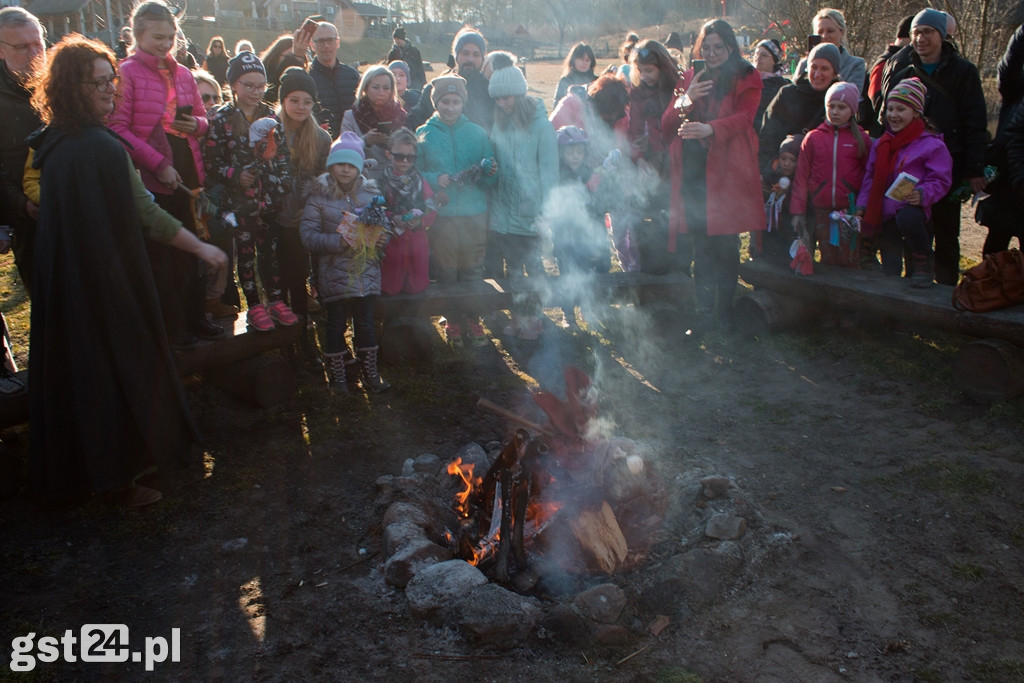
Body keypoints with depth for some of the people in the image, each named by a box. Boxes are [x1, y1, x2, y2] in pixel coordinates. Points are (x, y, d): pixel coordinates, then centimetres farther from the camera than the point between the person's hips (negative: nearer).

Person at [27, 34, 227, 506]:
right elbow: (146, 215, -18)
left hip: (62, 285, 8)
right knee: (118, 366, 5)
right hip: (106, 285, -8)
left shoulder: (50, 144, 7)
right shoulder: (101, 148, -20)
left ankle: (69, 467, 34)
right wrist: (201, 247, -10)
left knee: (74, 367, 18)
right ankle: (119, 476, 18)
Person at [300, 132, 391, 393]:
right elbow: (308, 234, -10)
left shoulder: (370, 193, 5)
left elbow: (384, 226, 13)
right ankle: (337, 375, 22)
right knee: (336, 325, 7)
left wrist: (382, 238, -10)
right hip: (334, 272, -2)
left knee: (365, 323, 10)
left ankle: (369, 373, 23)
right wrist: (339, 242, -22)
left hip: (366, 272, 3)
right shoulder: (320, 196, -4)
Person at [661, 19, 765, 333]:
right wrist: (685, 103, -11)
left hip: (729, 169, -2)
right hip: (694, 172, 3)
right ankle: (705, 310, 9)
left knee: (726, 242, -1)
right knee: (702, 244, 2)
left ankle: (725, 309, 12)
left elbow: (744, 117, -12)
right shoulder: (691, 78, 17)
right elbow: (666, 125, 9)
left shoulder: (746, 78, 7)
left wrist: (710, 128, -31)